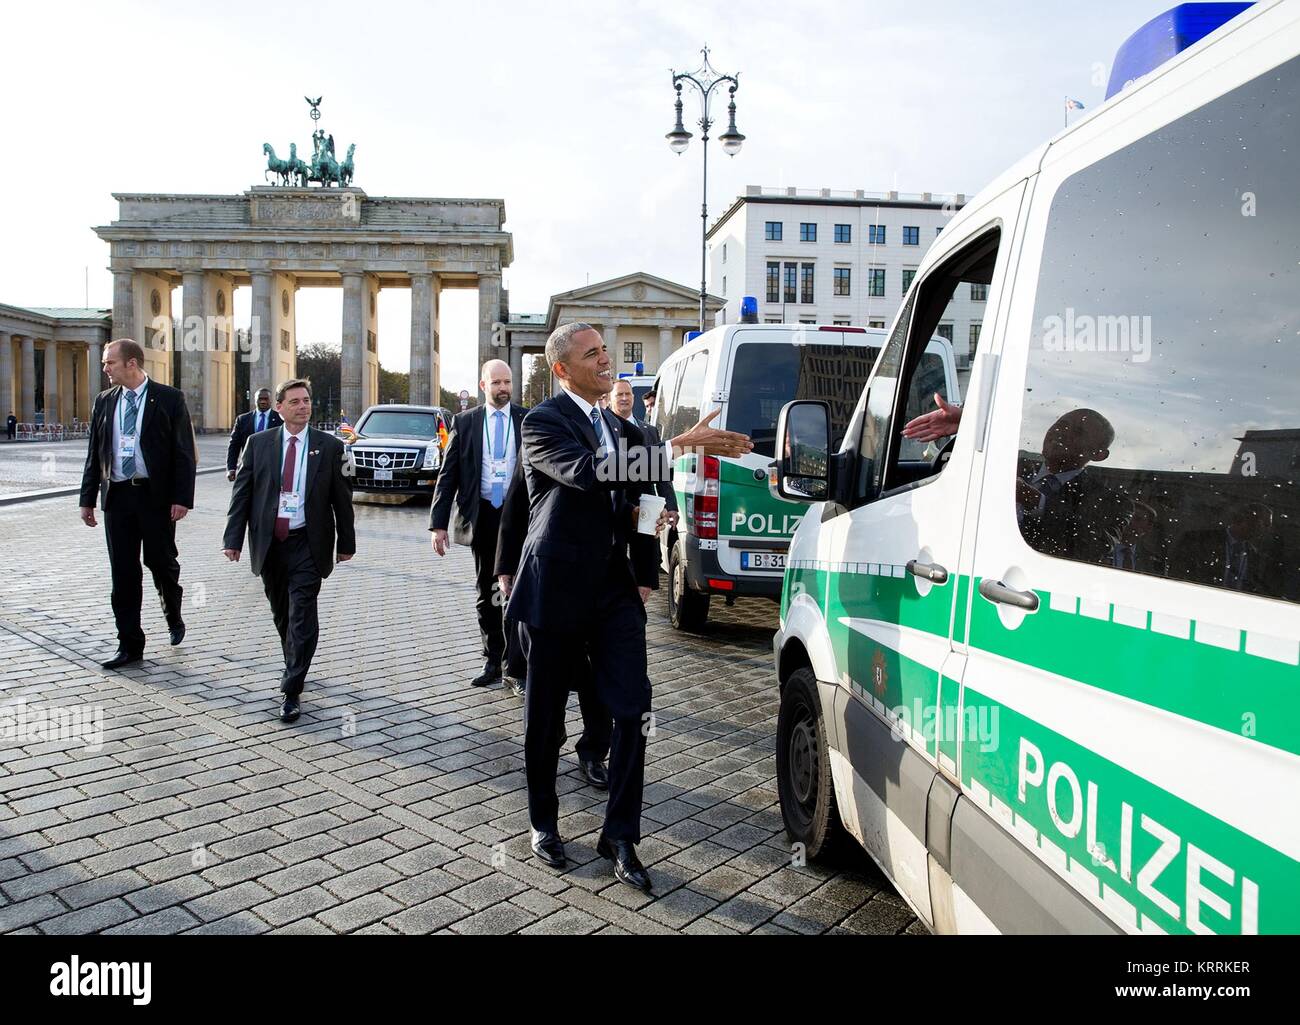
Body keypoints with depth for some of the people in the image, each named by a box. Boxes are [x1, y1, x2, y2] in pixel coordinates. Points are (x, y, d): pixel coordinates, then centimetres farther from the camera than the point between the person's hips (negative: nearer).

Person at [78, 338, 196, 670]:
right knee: (123, 574, 5)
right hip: (117, 496, 4)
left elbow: (185, 452, -6)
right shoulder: (104, 401, 10)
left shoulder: (169, 399, -3)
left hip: (156, 496, -4)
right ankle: (130, 645, 13)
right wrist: (87, 499, 8)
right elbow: (94, 454, 13)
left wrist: (182, 498, -12)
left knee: (161, 563, 6)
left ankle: (173, 616, 35)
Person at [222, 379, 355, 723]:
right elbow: (241, 493, 3)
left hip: (308, 544, -2)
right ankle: (295, 670, 36)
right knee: (281, 615, 15)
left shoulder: (329, 446, 1)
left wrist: (346, 542, 4)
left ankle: (292, 691, -2)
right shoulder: (258, 443, 5)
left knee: (302, 616, -7)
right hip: (269, 543, 3)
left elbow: (342, 498, 4)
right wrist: (233, 539, -4)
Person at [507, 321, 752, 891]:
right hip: (557, 589, -5)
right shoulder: (543, 423, -9)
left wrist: (644, 575, 12)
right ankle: (544, 823, 29)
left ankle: (620, 837, 12)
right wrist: (677, 447, -35)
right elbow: (586, 473, -29)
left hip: (615, 590, 5)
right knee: (544, 715, 9)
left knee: (632, 710, -1)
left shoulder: (621, 428, 13)